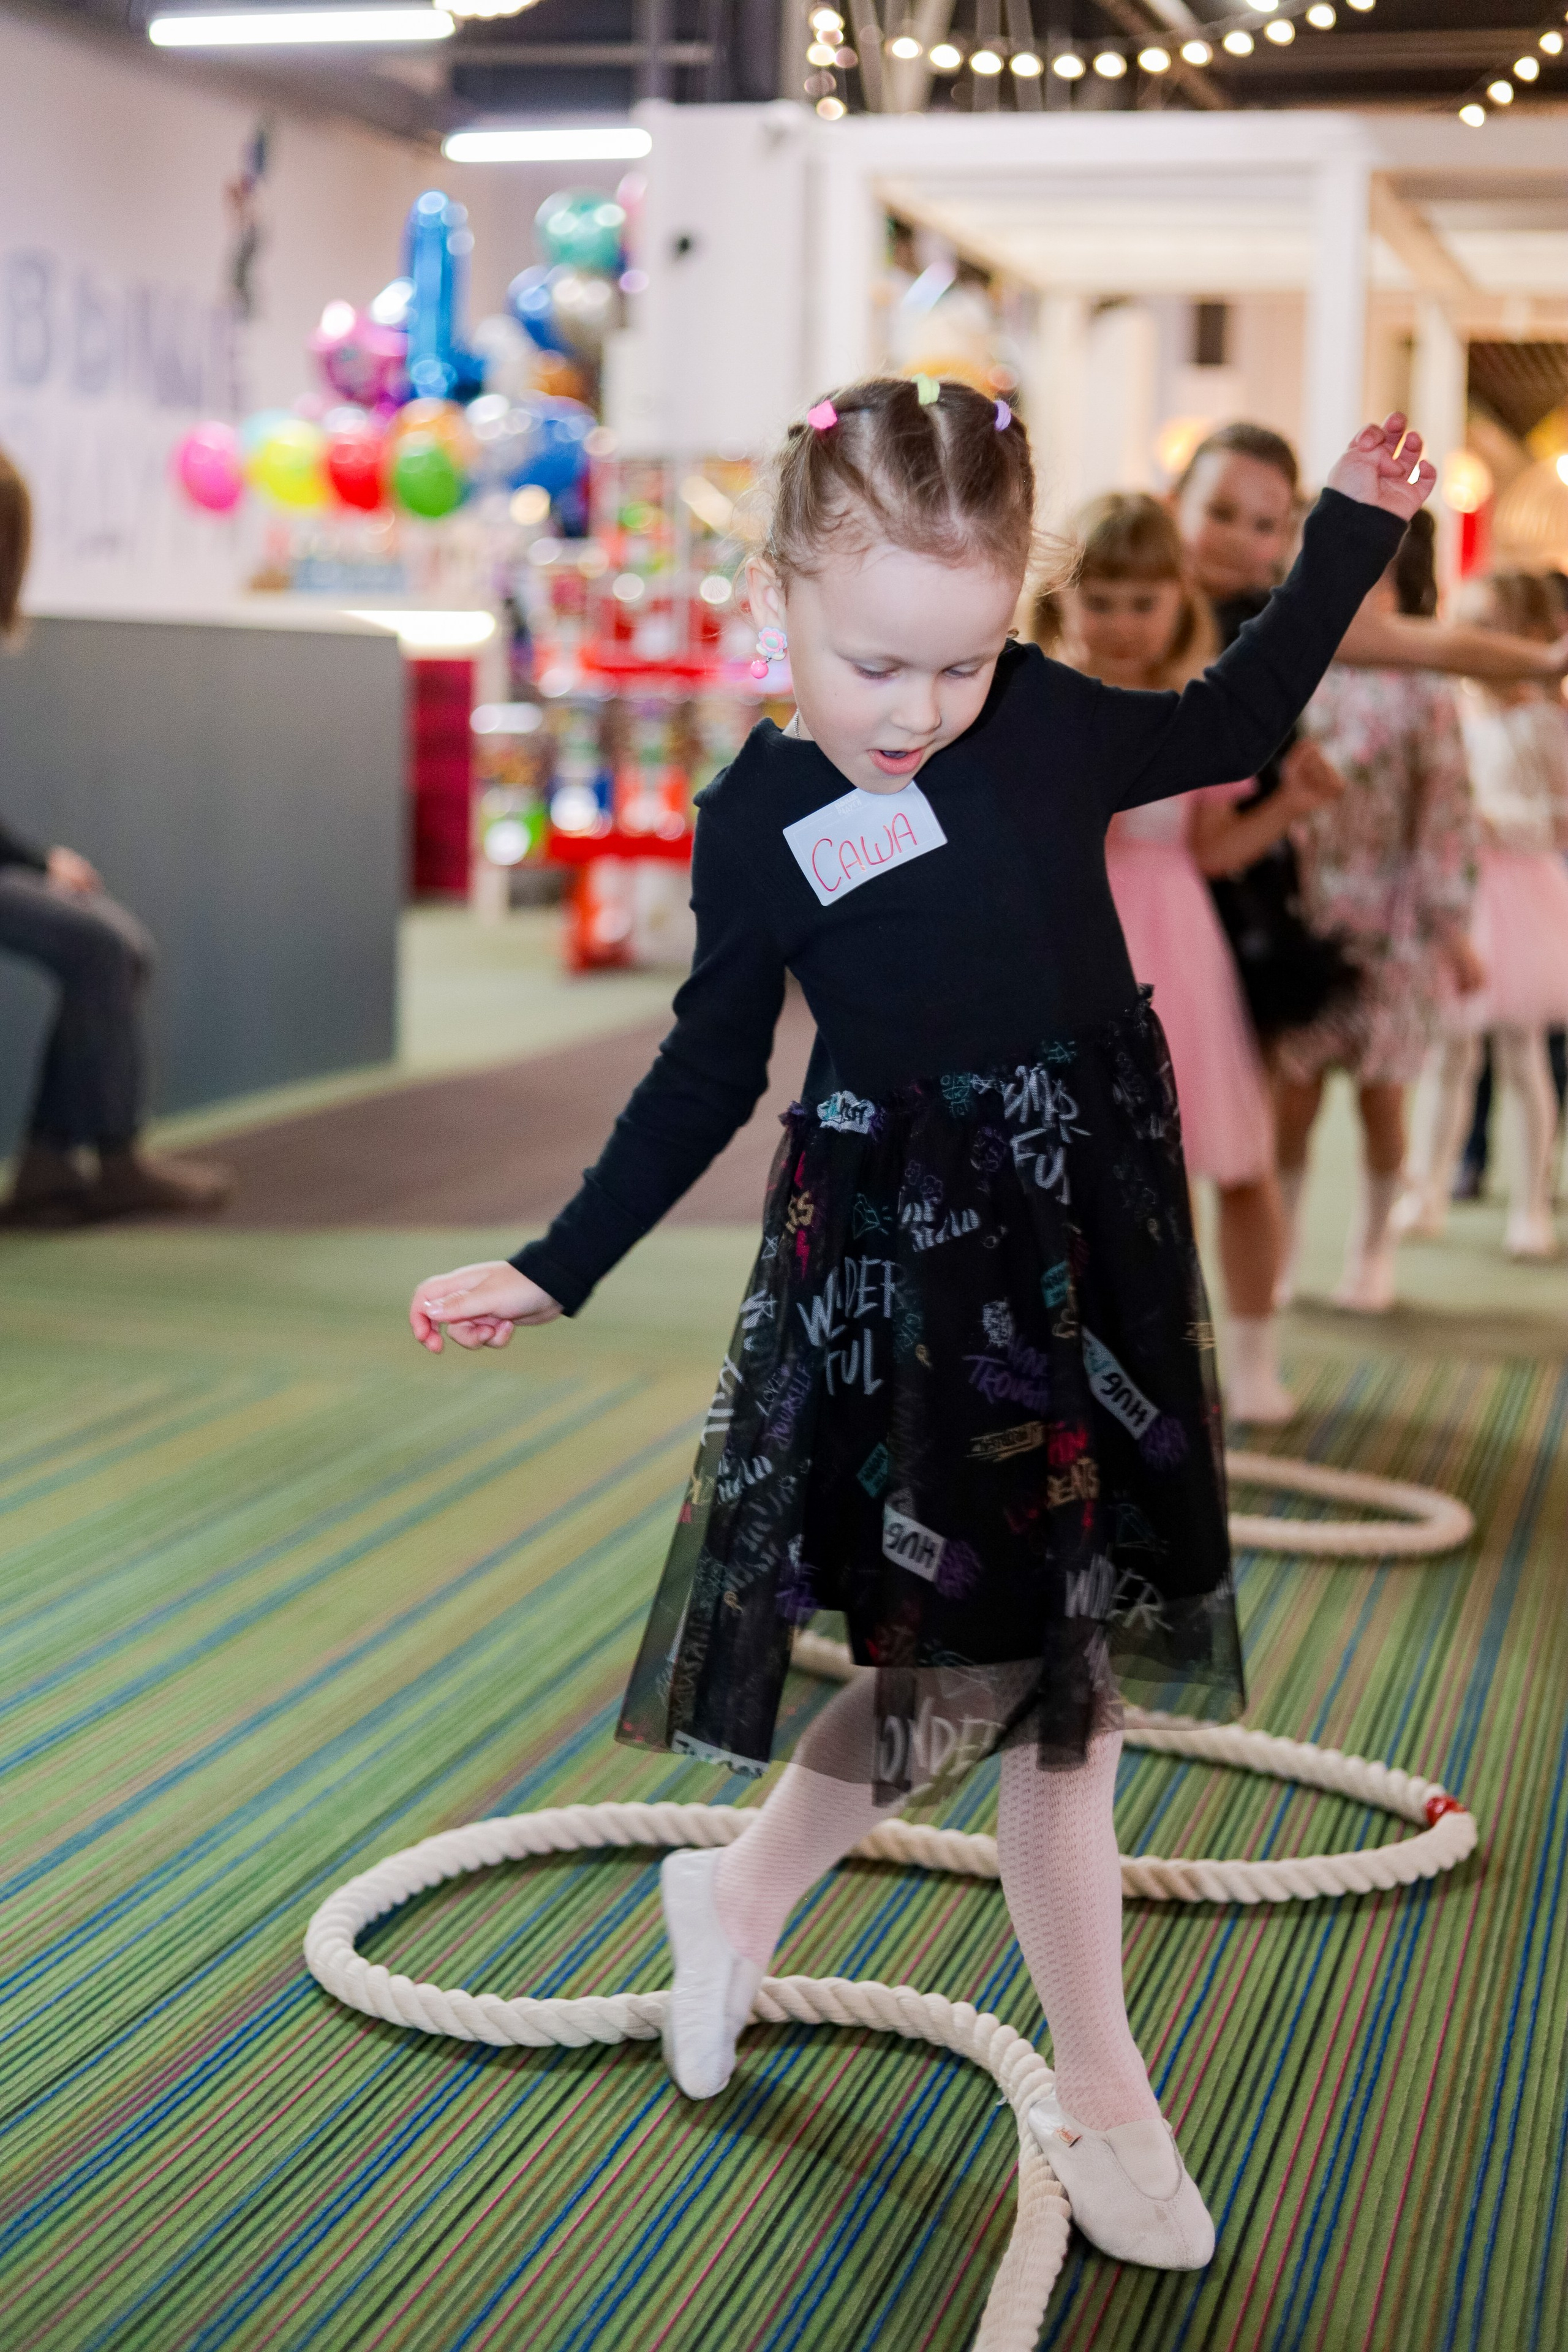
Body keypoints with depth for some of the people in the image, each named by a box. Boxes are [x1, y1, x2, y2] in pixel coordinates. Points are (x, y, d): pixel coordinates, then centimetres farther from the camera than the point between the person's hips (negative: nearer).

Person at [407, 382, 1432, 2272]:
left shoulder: (1048, 716, -2)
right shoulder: (756, 821, -8)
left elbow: (1226, 728, 18)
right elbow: (705, 1078, 1)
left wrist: (1350, 535, 12)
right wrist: (554, 1271, -1)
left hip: (1087, 1241, 4)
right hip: (897, 1265, -4)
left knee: (1047, 1665, 10)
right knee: (992, 1662, 1)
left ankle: (740, 1895, 33)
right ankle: (1095, 2093, 20)